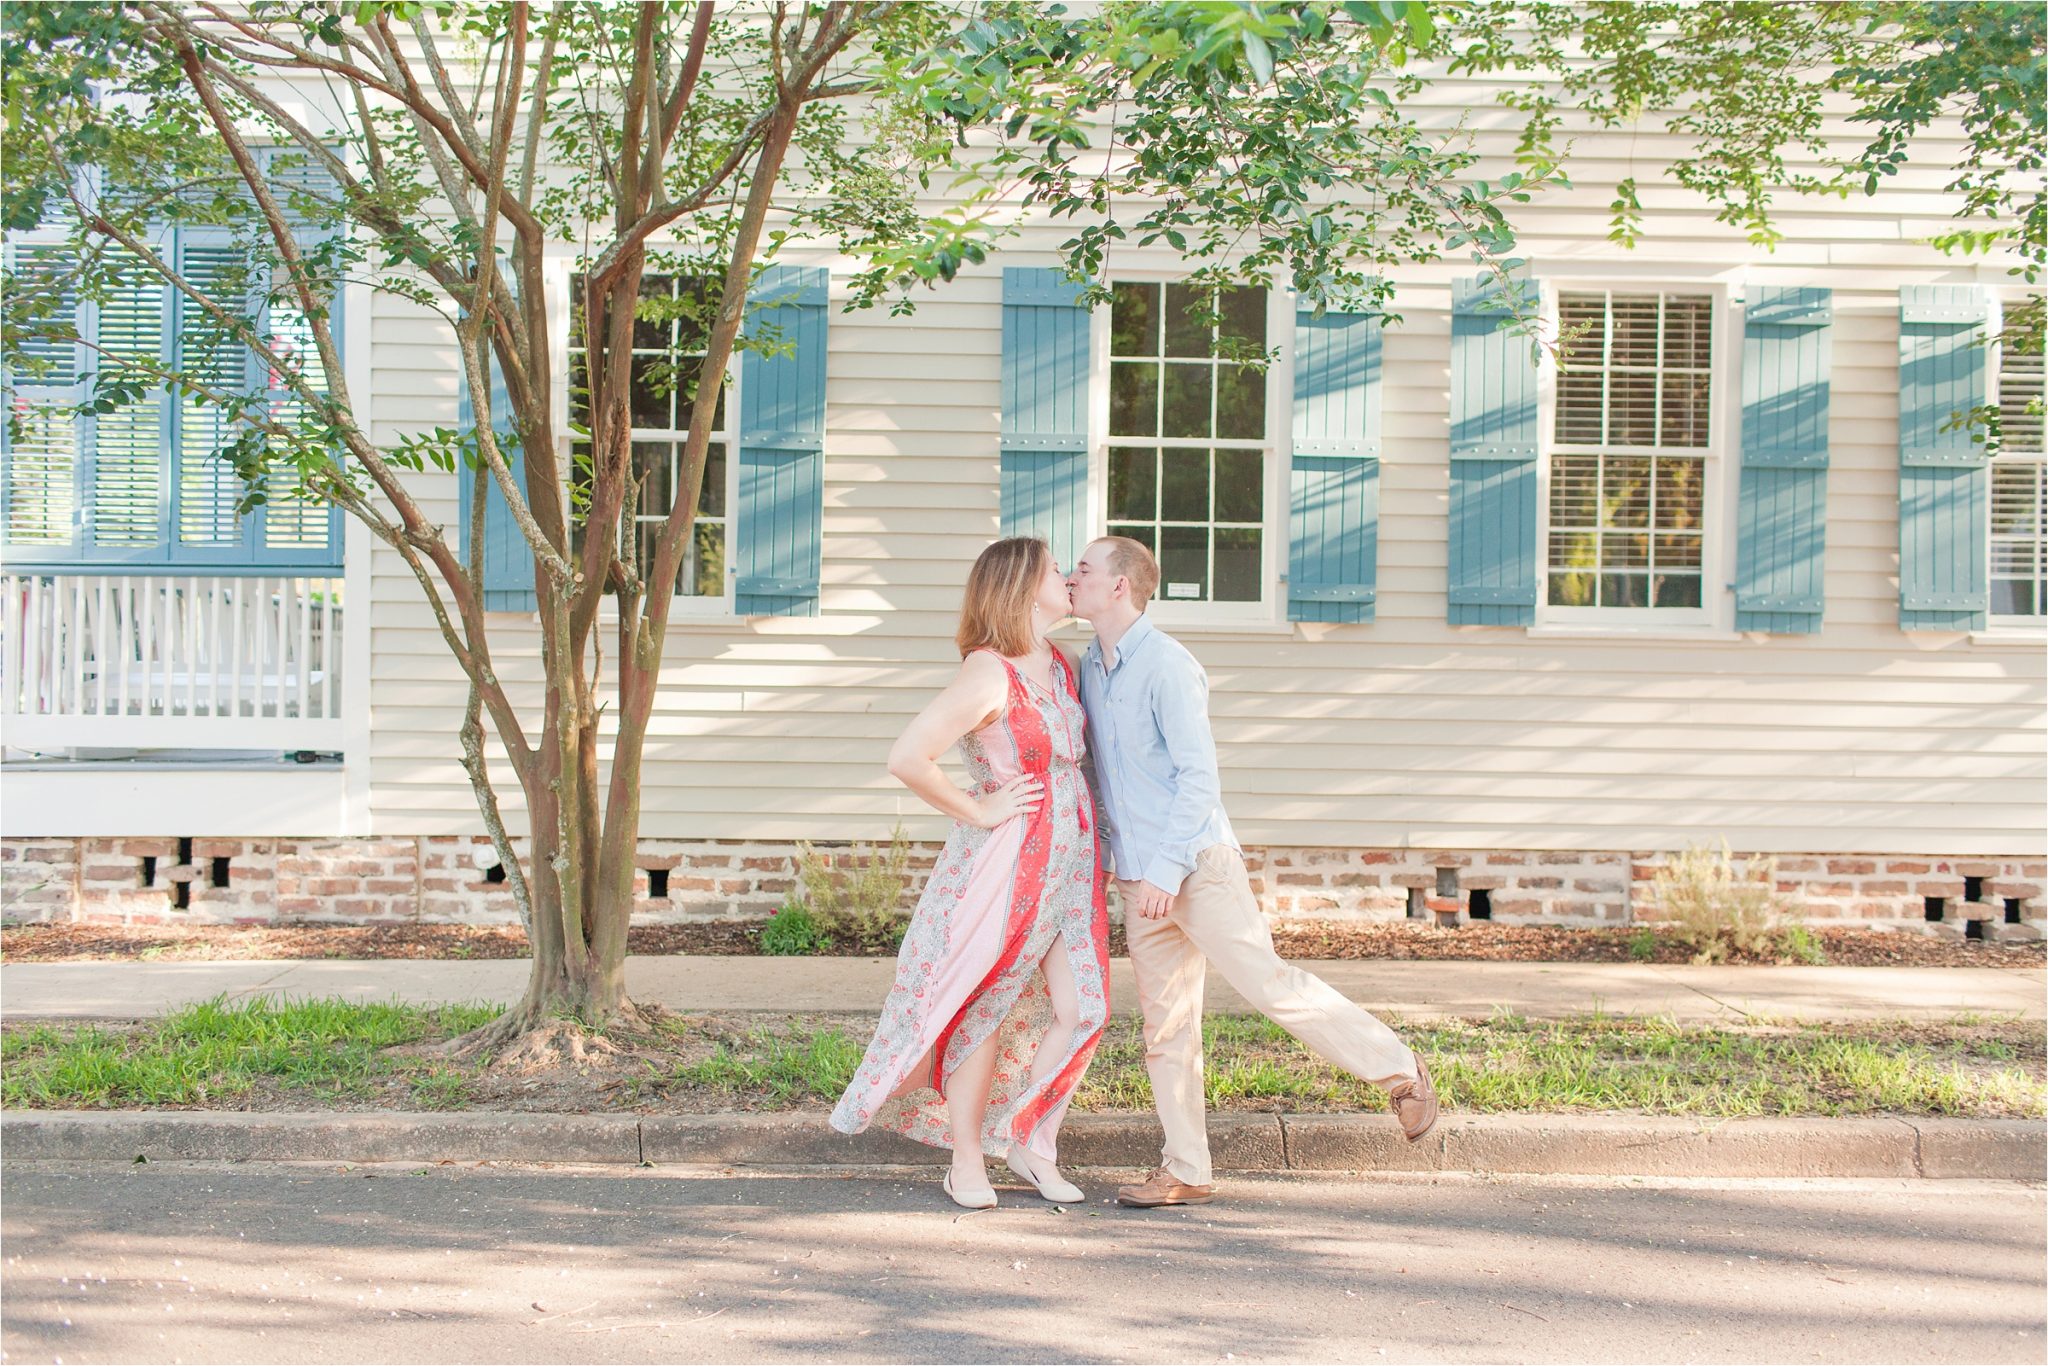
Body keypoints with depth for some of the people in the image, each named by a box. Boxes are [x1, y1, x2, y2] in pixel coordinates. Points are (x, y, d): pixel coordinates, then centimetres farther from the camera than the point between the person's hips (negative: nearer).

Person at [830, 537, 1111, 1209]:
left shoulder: (1060, 664, 9)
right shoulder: (987, 675, -18)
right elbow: (906, 758, -25)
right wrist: (979, 812, -15)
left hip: (1071, 866, 7)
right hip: (1007, 866, -7)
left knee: (1081, 1010, 2)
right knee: (984, 1012, 5)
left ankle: (1029, 1140, 18)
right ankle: (966, 1164, 18)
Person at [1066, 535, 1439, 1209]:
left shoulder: (1166, 664, -12)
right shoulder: (1087, 667, 12)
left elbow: (1199, 775, -15)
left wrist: (1167, 868, -19)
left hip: (1197, 865, -7)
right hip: (1138, 878, 7)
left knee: (1268, 982, -10)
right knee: (1165, 1025, 7)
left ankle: (1400, 1071, 7)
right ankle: (1185, 1172, 14)